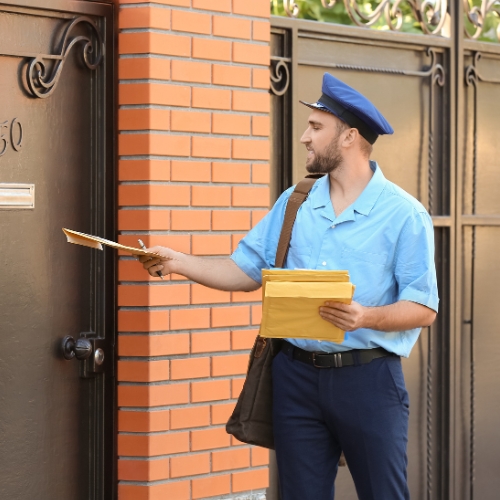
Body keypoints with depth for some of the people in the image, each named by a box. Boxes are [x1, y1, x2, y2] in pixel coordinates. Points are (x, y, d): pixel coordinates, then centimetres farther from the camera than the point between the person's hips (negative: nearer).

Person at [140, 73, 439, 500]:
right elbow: (246, 271, 12)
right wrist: (178, 263, 1)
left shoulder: (404, 214, -4)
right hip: (297, 375, 4)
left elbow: (423, 309, -8)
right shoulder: (294, 204, 11)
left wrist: (367, 317, -24)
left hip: (367, 379, -4)